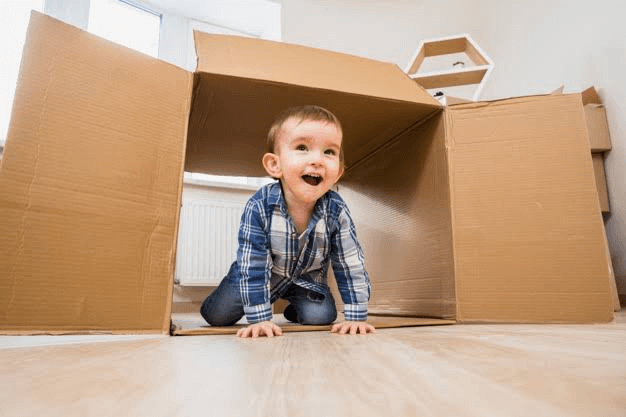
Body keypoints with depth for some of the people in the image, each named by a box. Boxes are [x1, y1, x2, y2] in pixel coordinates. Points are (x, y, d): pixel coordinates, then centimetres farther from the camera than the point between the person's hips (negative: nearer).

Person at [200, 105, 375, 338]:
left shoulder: (337, 212, -28)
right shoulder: (259, 207, -33)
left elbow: (351, 265, -19)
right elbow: (253, 266, -28)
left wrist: (356, 317, -19)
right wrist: (259, 318, -27)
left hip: (307, 277, 1)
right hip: (263, 273, -1)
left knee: (321, 317, -15)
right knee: (217, 315, -5)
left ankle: (295, 309, 19)